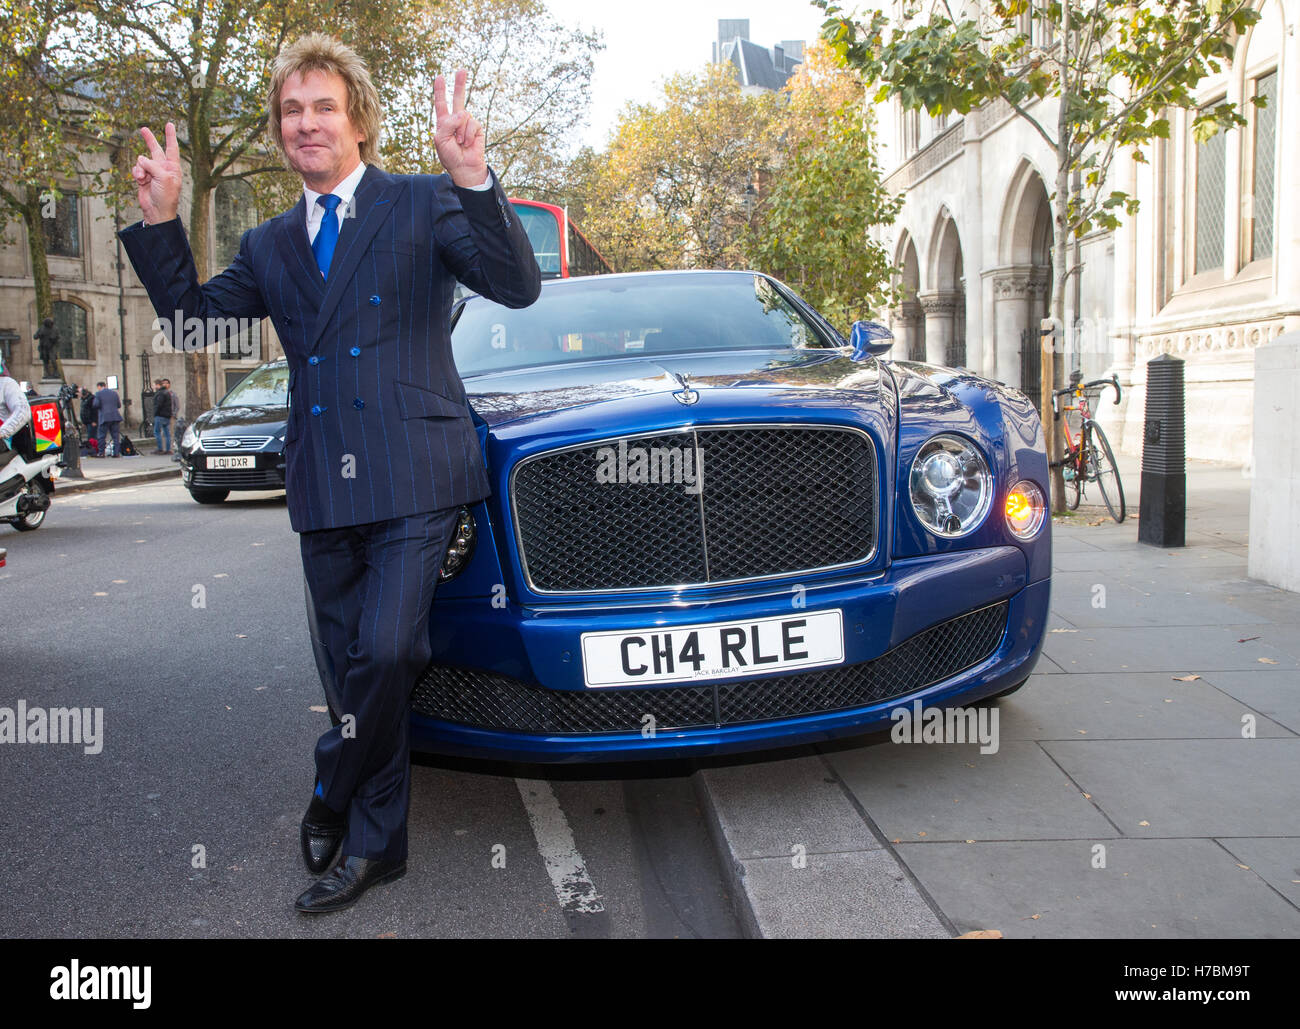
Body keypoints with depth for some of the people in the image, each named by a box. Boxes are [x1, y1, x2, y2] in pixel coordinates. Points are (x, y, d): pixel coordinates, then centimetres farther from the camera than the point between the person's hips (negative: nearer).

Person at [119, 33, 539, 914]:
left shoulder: (423, 204, 3)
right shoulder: (270, 247, 19)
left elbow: (517, 286, -9)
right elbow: (195, 315, 18)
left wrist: (474, 181, -24)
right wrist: (161, 221, 7)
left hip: (415, 476, -4)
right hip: (324, 490, 5)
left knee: (386, 651, -17)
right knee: (360, 667, 11)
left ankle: (334, 804, 8)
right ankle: (375, 846, 27)